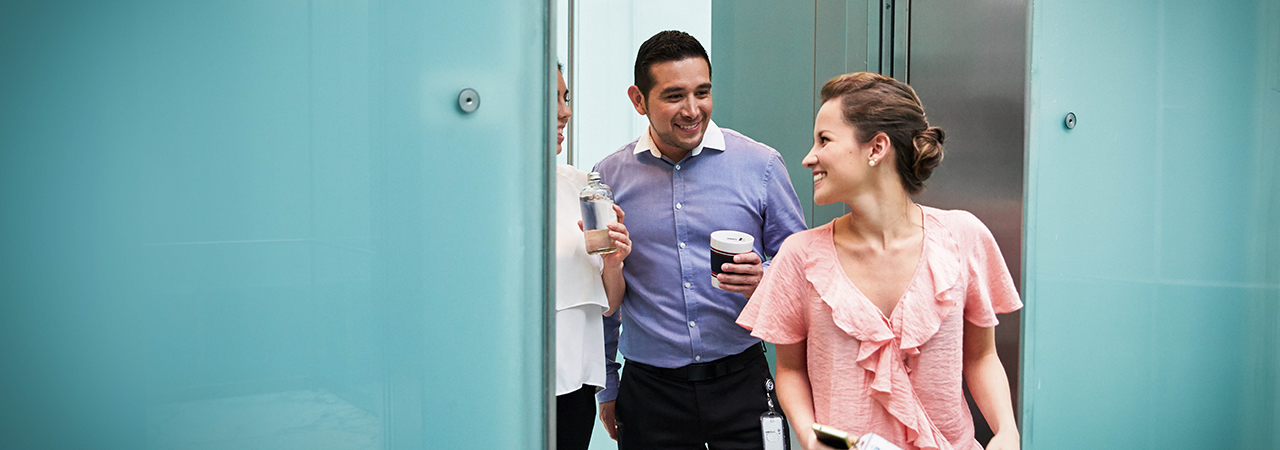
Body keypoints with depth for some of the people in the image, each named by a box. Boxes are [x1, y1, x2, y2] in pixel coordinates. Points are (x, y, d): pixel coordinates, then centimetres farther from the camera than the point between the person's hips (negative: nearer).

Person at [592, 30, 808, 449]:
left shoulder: (761, 164, -2)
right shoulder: (609, 177, 2)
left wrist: (765, 280, -16)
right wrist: (607, 387, 13)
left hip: (741, 382, -1)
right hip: (649, 391, 1)